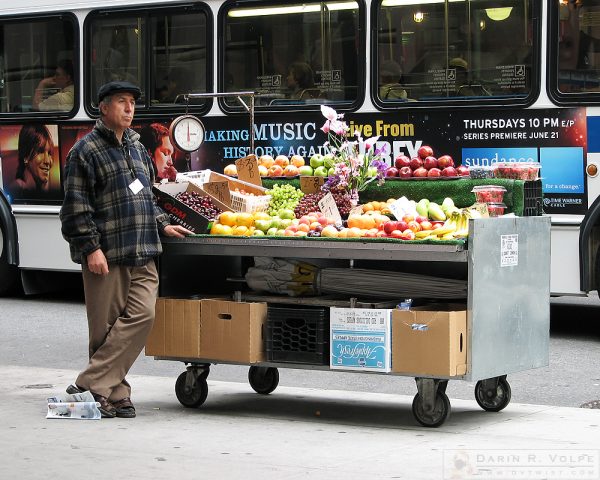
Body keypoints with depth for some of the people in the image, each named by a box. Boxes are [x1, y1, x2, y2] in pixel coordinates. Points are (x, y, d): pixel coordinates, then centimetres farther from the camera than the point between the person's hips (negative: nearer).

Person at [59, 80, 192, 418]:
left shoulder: (137, 147, 20)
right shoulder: (86, 150, -2)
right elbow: (76, 206, -8)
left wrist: (162, 225, 17)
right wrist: (91, 247, -14)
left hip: (143, 254, 6)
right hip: (106, 255, -6)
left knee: (142, 314, -10)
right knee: (107, 326, -2)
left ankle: (93, 384, -7)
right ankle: (114, 394, 5)